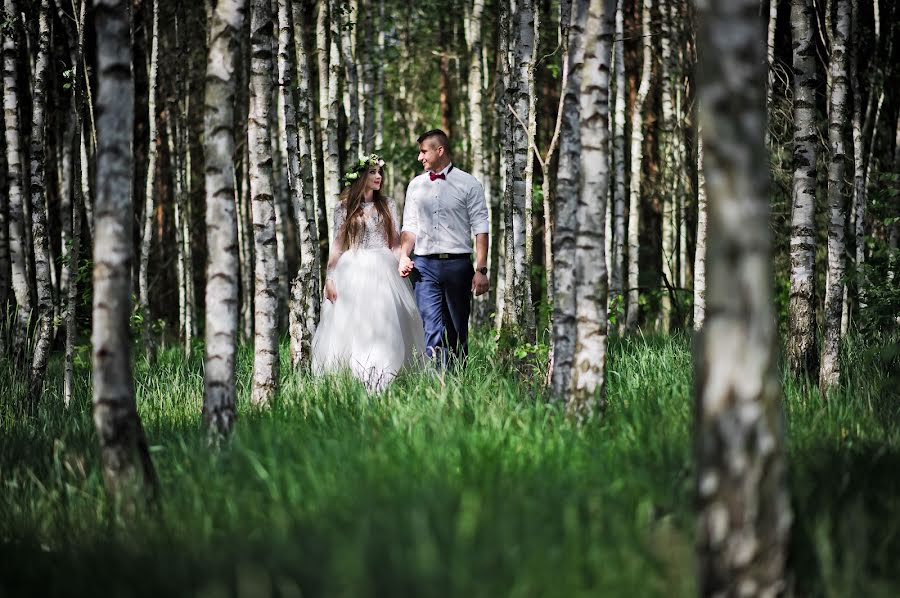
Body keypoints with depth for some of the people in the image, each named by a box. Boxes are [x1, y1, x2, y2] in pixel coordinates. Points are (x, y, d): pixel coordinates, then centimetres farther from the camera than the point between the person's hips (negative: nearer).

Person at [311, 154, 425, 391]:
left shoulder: (387, 205, 10)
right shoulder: (344, 207, 5)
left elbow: (394, 241, 11)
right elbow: (337, 244, 4)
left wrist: (401, 265, 0)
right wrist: (329, 277, -3)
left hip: (383, 270, 1)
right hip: (353, 271, -1)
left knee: (384, 326, -5)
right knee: (352, 325, -5)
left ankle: (382, 382, -4)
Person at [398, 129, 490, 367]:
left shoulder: (468, 184, 2)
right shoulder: (416, 185, 13)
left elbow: (480, 229, -1)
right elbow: (409, 227, 15)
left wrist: (481, 270, -8)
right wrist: (404, 256, -3)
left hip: (458, 264, -2)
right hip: (425, 266, 2)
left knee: (458, 330, 6)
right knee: (433, 330, -9)